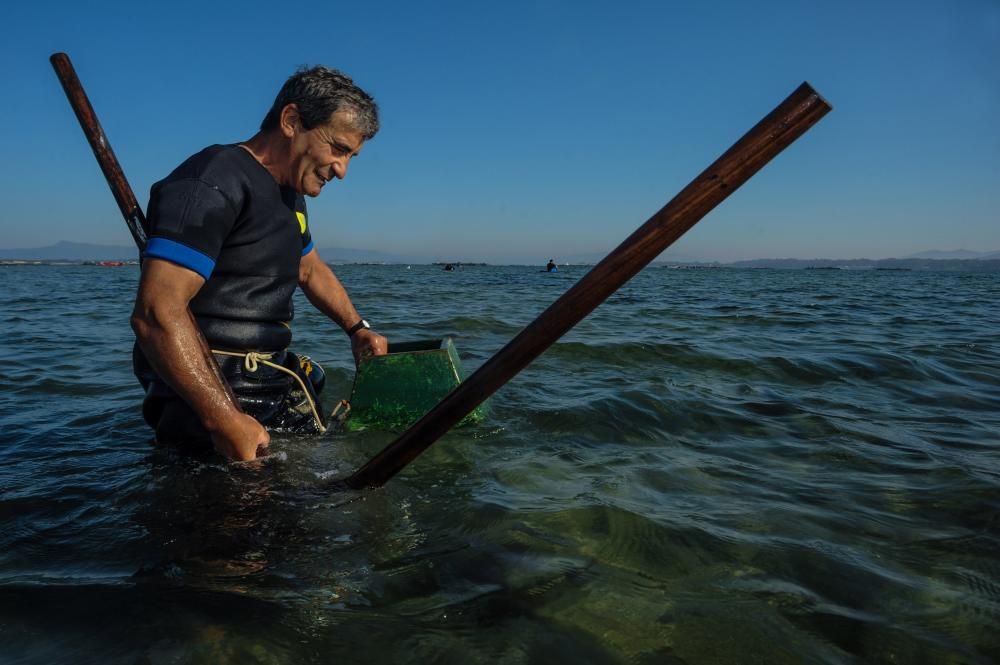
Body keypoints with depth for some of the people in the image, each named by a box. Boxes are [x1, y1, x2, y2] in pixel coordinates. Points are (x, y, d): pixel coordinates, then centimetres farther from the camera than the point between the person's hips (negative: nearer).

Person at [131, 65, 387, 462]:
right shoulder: (217, 181, -16)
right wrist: (226, 421, -29)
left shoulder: (289, 195, 16)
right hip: (210, 396, -9)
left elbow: (310, 270, 34)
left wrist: (357, 328, 21)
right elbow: (157, 313, -26)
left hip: (269, 382, 9)